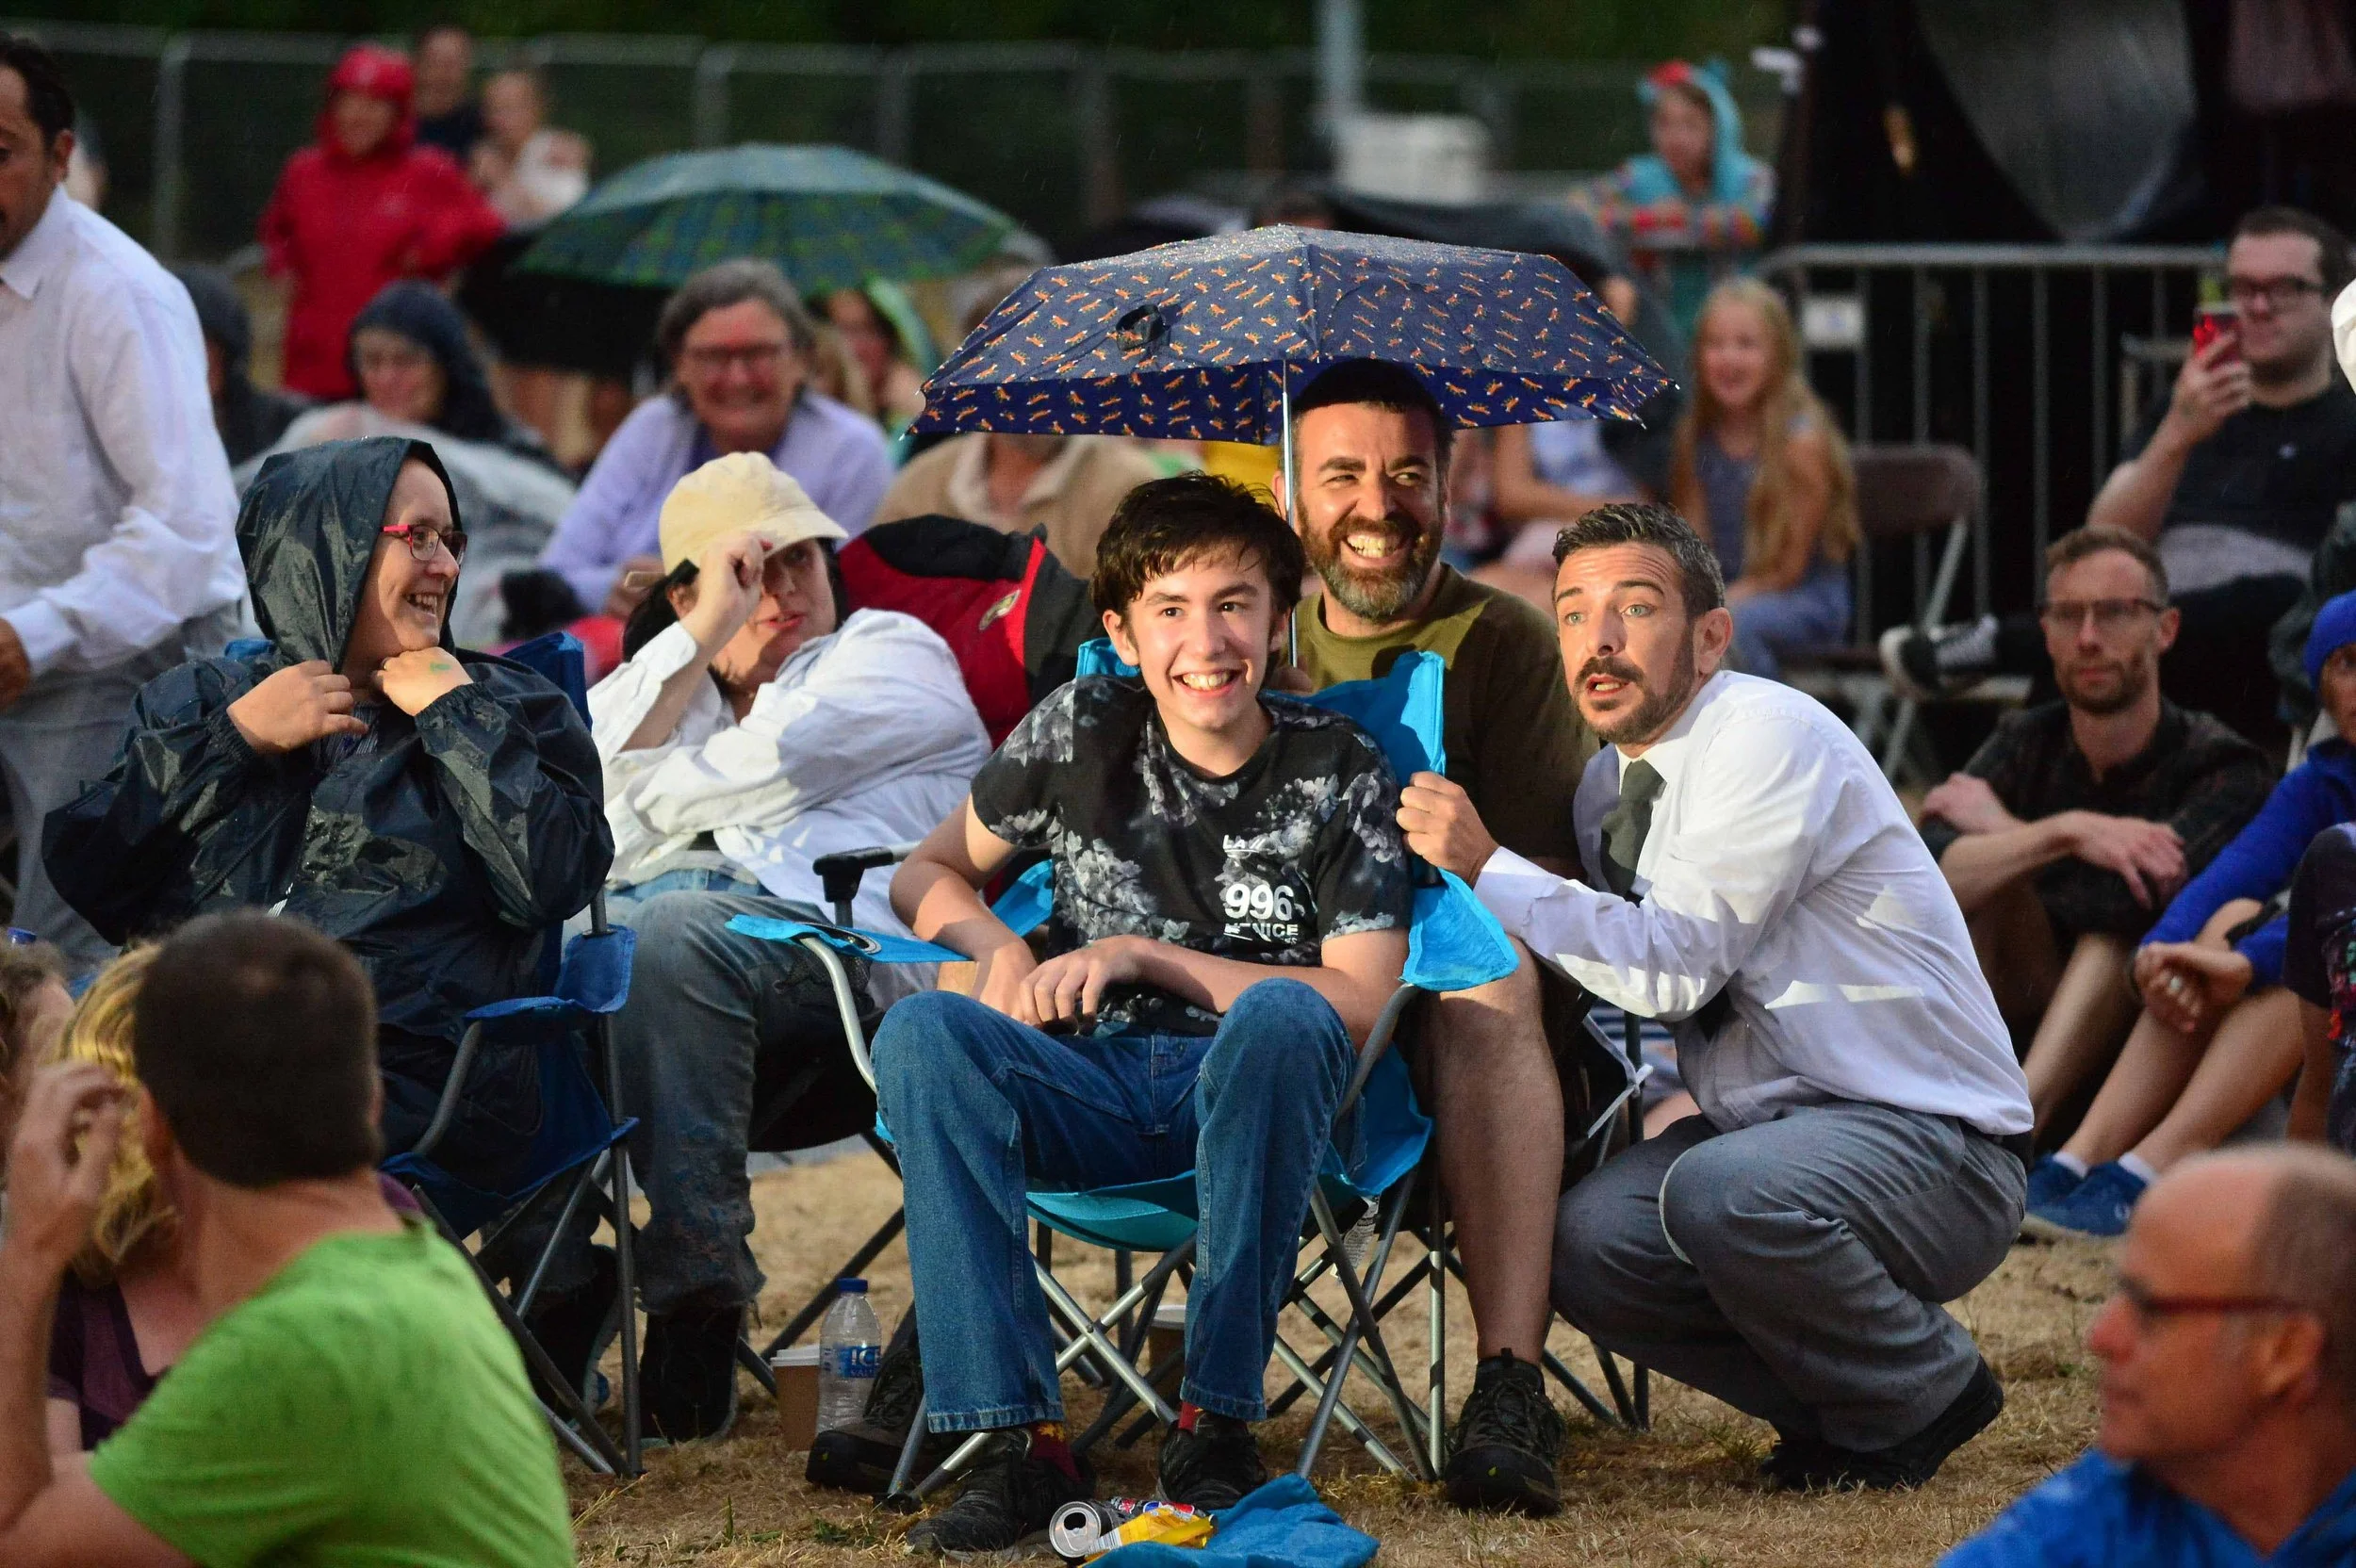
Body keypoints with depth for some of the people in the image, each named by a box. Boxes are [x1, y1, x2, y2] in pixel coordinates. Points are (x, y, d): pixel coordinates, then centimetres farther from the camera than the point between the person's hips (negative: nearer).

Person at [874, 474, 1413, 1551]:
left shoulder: (1339, 774, 1)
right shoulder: (1082, 731, 7)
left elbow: (1359, 1002, -6)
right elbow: (928, 874, 17)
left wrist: (1142, 957, -11)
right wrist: (999, 948, -8)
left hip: (1251, 1104, -2)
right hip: (1092, 1094, 2)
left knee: (1277, 1017, -37)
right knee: (919, 1034, -28)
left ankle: (1217, 1422, -27)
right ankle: (1019, 1442, -32)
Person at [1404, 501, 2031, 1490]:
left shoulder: (1770, 735, -15)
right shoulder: (1608, 787, 11)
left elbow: (1675, 964, -21)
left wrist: (1487, 868, -17)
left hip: (1933, 1147, -7)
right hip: (1767, 1129, 7)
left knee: (1723, 1193, -36)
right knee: (1585, 1247, -18)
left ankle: (1927, 1396, -8)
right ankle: (1828, 1410, 4)